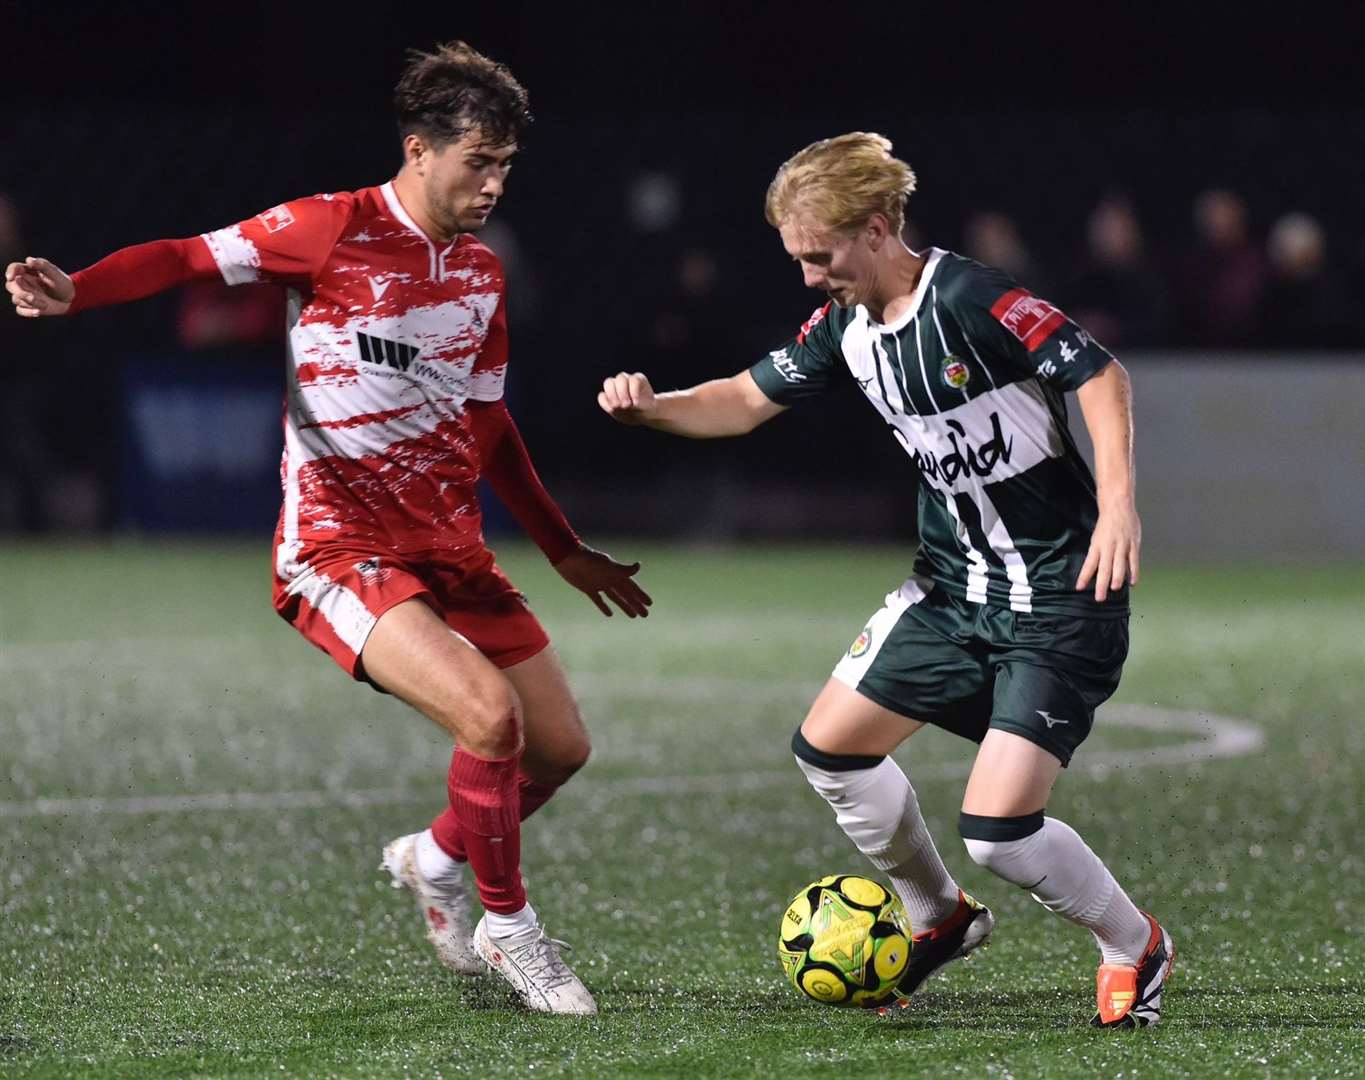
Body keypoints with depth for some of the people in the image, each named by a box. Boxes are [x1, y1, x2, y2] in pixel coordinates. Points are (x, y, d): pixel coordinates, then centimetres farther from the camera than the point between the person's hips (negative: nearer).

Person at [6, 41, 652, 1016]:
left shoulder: (481, 270, 10)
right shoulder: (333, 231, -10)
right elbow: (189, 258, -15)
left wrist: (567, 552, 24)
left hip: (452, 552, 7)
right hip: (340, 556, -7)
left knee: (561, 748, 6)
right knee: (489, 712, -25)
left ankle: (435, 860, 34)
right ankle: (508, 928, -4)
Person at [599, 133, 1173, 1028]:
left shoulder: (969, 300, -21)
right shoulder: (846, 326, 3)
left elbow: (1102, 378, -20)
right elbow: (750, 399, 14)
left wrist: (1118, 508, -30)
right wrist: (652, 408, -5)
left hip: (1059, 597, -9)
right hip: (953, 586, 9)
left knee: (998, 828, -16)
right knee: (830, 747, 9)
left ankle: (1135, 948, 12)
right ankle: (940, 917, 31)